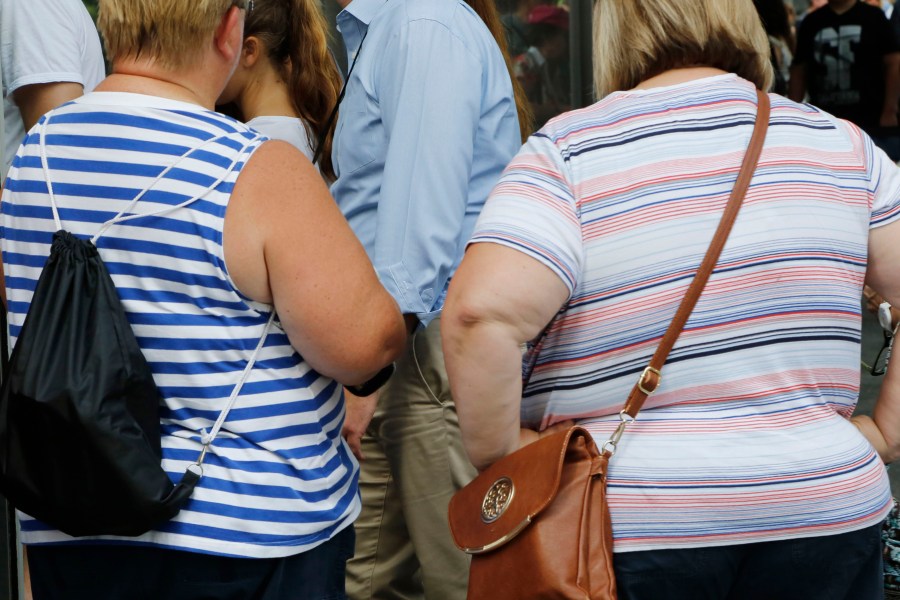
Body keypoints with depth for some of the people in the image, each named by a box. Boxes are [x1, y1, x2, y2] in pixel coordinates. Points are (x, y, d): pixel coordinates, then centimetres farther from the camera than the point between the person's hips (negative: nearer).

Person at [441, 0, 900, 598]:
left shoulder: (568, 153, -8)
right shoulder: (841, 145, 4)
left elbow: (482, 312, -21)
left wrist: (497, 452, -9)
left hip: (627, 530, -2)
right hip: (827, 519, 3)